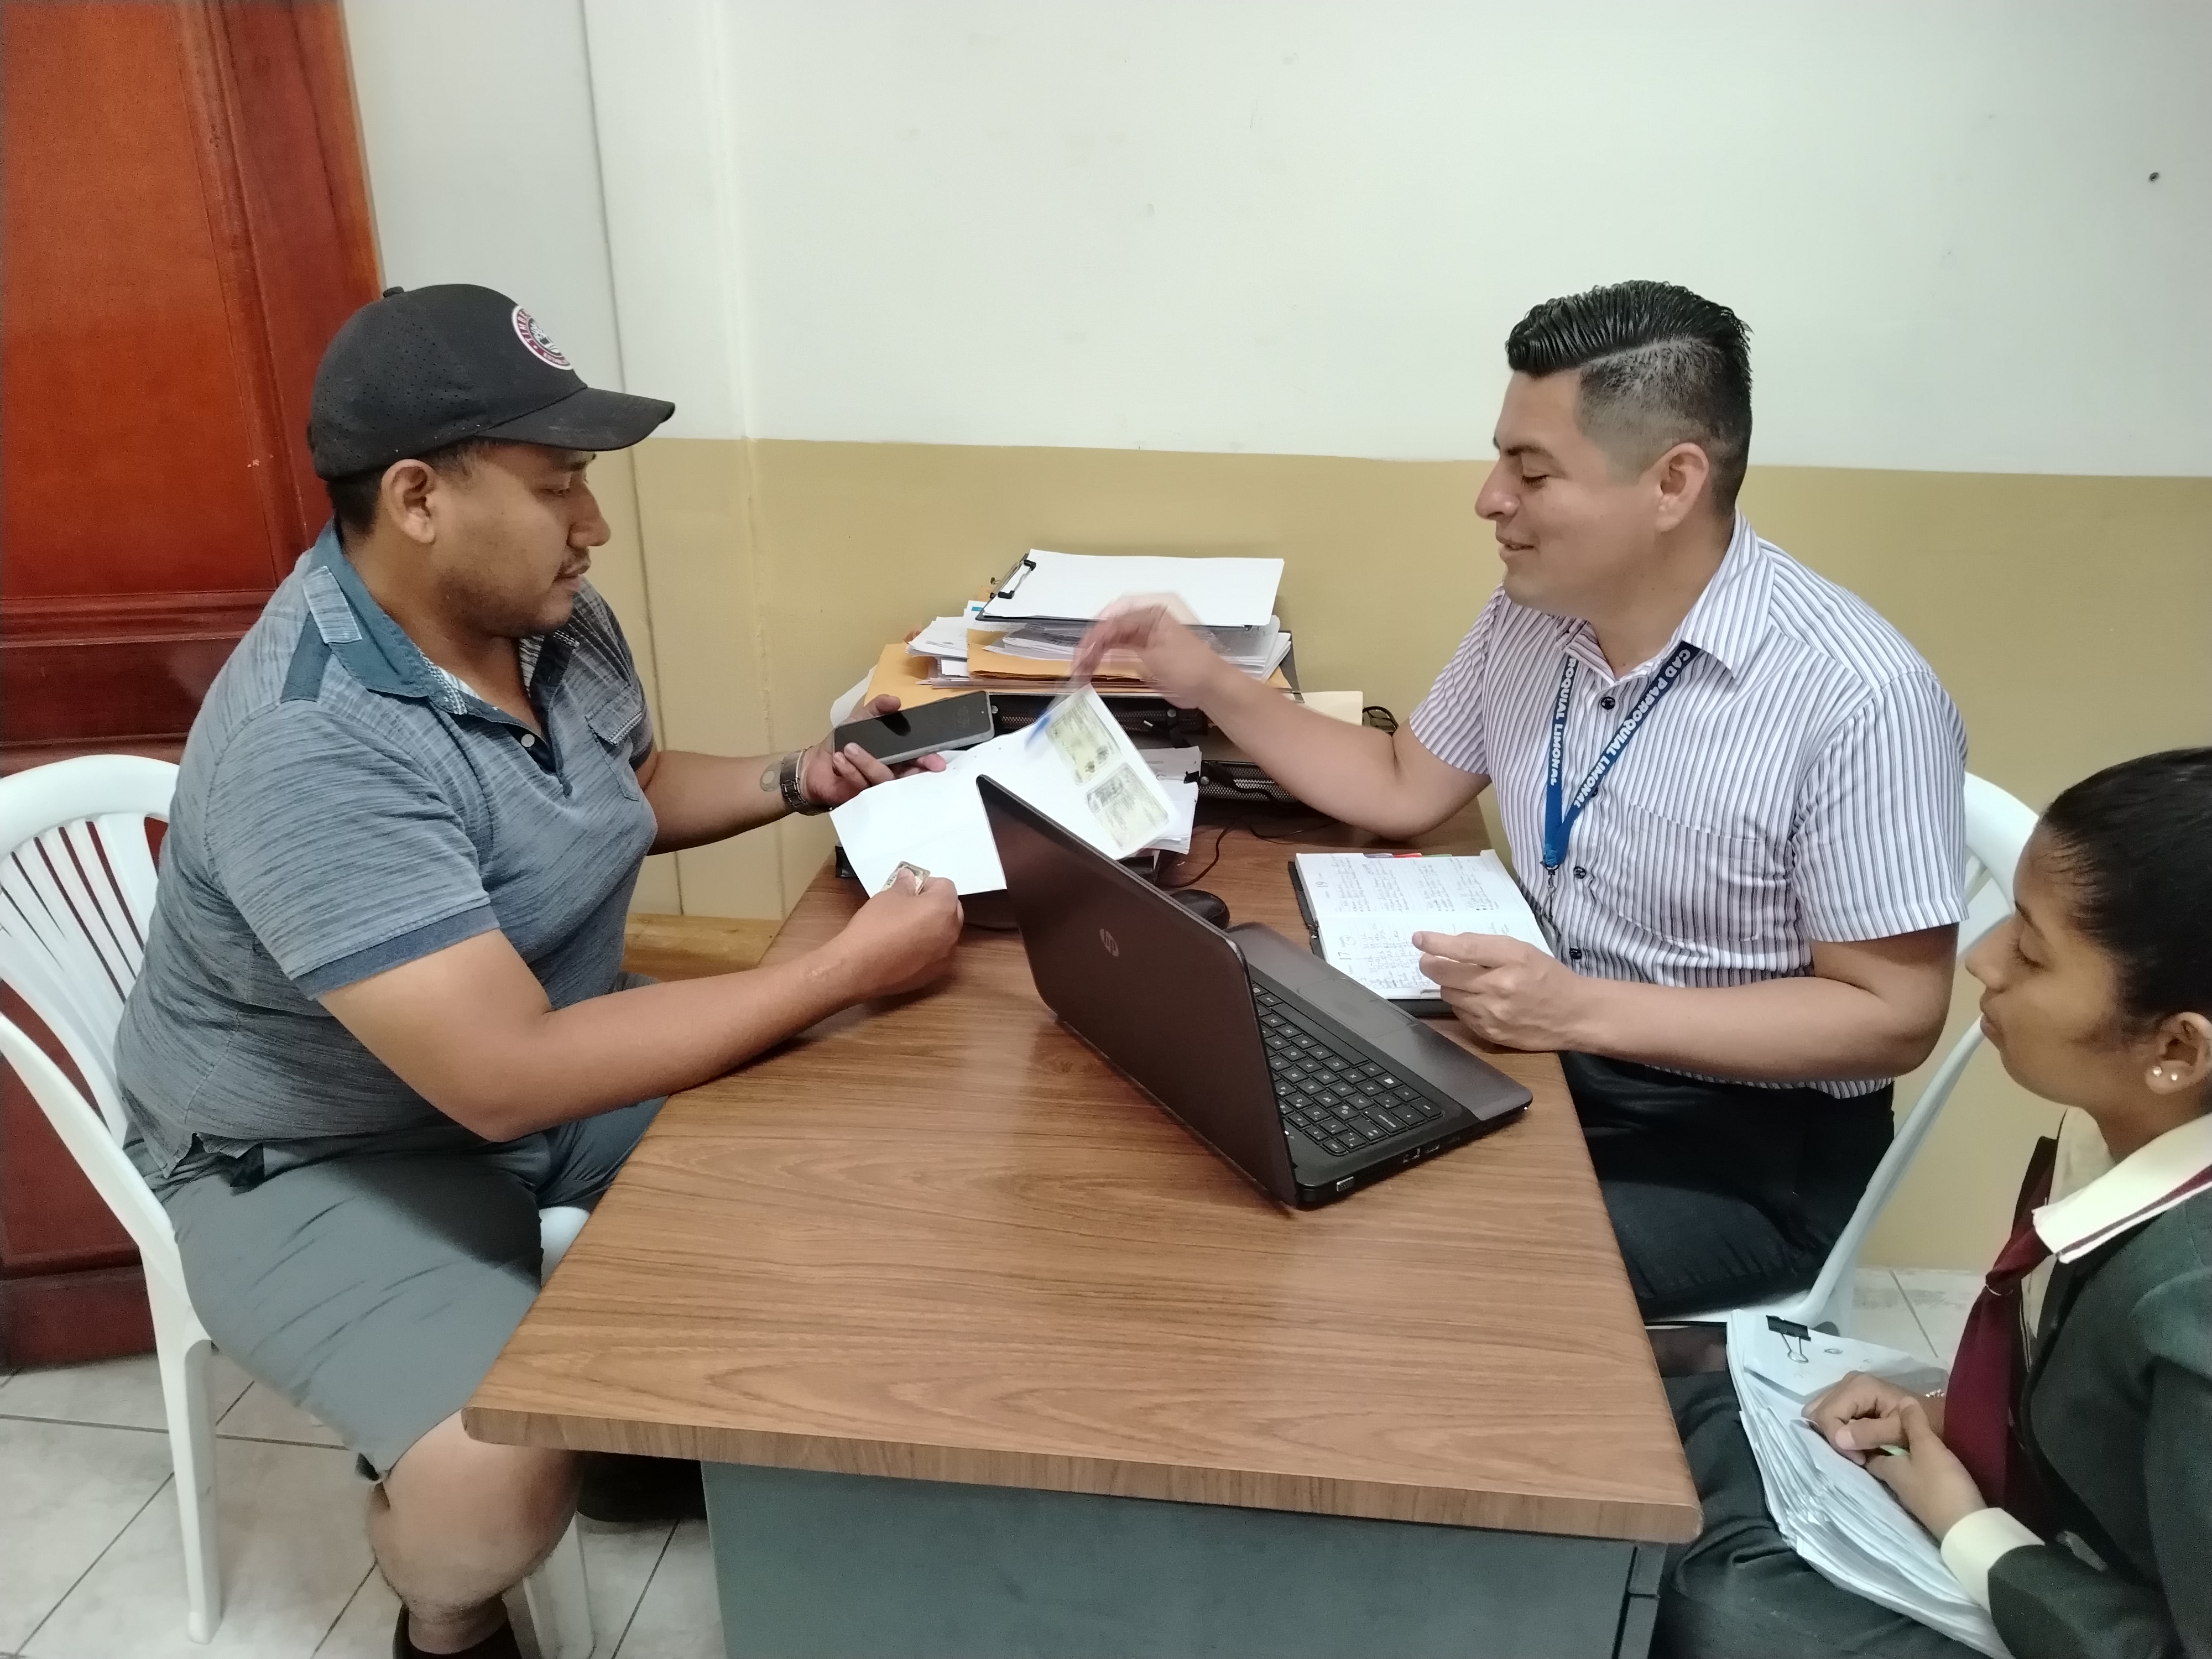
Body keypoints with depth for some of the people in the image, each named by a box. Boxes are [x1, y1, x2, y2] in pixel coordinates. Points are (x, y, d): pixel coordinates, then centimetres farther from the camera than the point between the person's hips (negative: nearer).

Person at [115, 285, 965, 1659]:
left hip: (555, 1046, 7)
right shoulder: (311, 745, -33)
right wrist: (848, 969, -35)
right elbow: (510, 1079, -38)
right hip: (323, 1156, -7)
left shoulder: (555, 618, -8)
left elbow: (637, 790, 14)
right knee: (507, 1477, -27)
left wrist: (798, 782, -5)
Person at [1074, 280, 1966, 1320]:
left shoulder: (1857, 697, -23)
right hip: (1547, 1054, 6)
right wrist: (1211, 685, 1)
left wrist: (1586, 1009, -29)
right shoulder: (1529, 617, -1)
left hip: (1749, 1146, -6)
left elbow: (1895, 1016, -19)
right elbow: (1403, 790, 11)